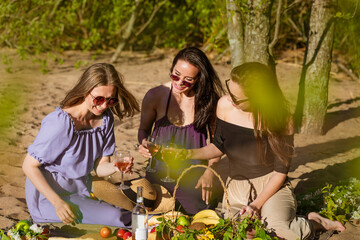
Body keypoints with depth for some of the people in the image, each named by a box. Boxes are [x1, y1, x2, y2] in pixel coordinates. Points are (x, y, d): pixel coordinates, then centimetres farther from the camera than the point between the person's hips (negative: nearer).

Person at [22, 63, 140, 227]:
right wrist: (58, 203, -27)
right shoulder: (61, 123, -24)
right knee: (115, 218, -25)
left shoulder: (105, 118, -1)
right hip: (48, 196, -7)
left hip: (82, 191, 7)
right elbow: (29, 166, -19)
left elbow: (100, 167, 2)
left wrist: (116, 167, -23)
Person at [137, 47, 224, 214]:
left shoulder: (208, 100, -4)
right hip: (160, 174, 1)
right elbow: (144, 130, 11)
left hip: (194, 177, 0)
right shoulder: (155, 96, -4)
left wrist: (210, 172, -5)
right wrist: (144, 143, -11)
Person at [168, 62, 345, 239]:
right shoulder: (224, 106, -9)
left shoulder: (281, 120, -17)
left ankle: (313, 222, 3)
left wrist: (256, 204, -15)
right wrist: (189, 154, -8)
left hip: (271, 186, -3)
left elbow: (281, 171, -9)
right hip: (237, 188, 4)